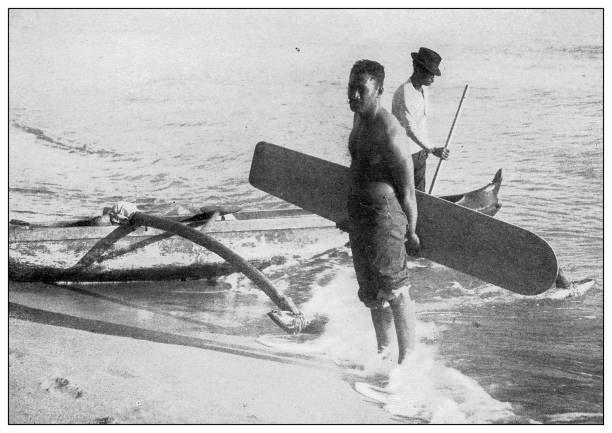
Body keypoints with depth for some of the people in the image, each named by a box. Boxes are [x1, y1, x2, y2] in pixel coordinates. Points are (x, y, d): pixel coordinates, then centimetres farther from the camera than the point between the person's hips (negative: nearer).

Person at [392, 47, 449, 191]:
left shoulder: (423, 89, 5)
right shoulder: (404, 94, -24)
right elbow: (411, 129, -26)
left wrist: (425, 149, 19)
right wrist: (432, 149, -28)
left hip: (420, 151, 9)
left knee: (419, 191, 15)